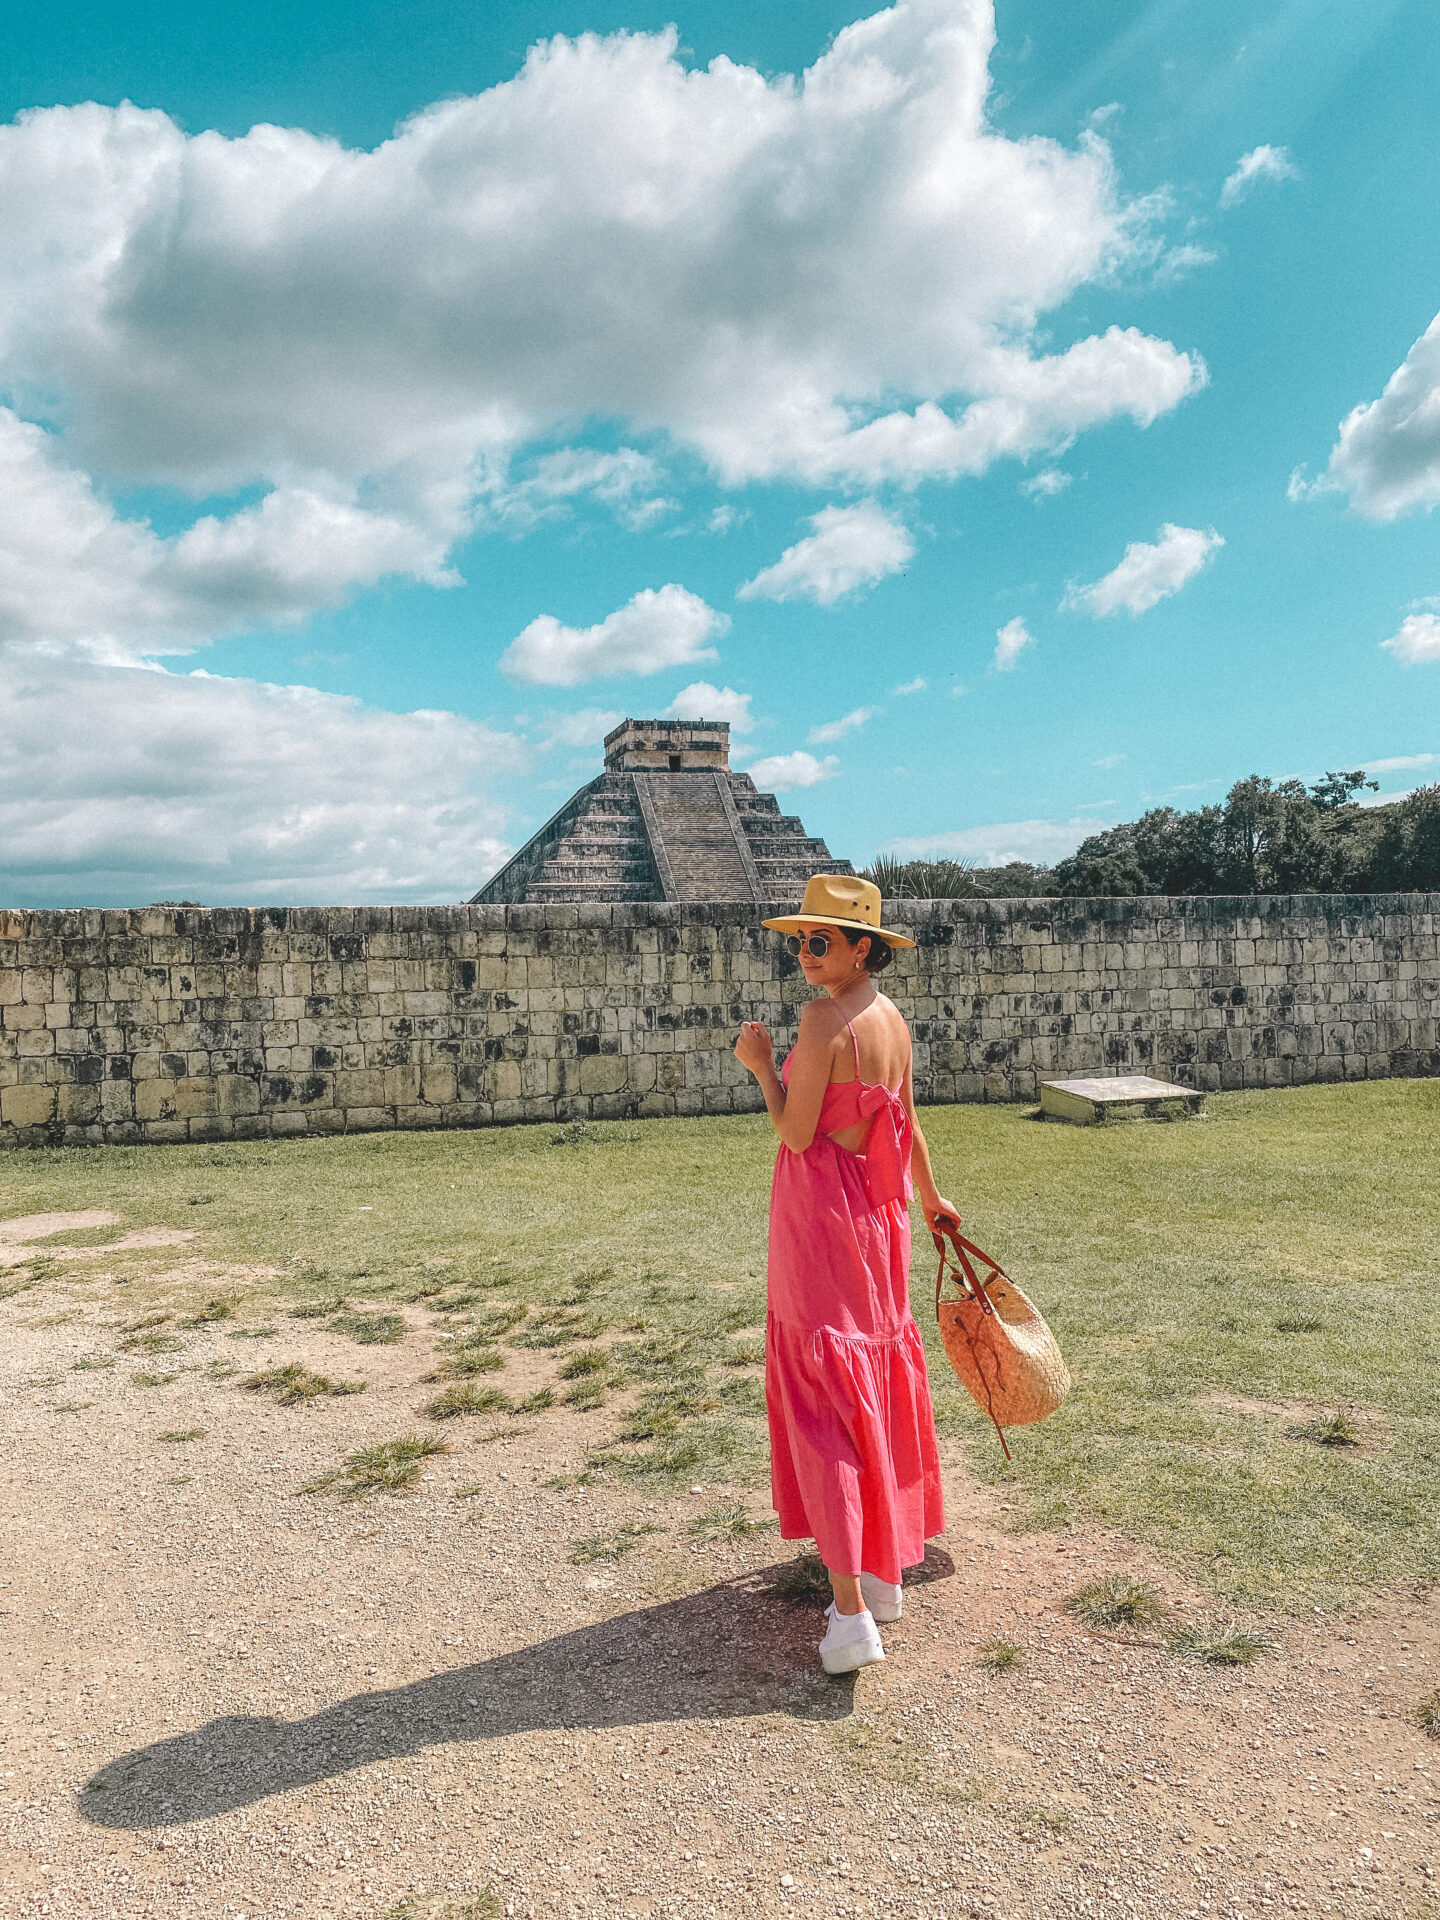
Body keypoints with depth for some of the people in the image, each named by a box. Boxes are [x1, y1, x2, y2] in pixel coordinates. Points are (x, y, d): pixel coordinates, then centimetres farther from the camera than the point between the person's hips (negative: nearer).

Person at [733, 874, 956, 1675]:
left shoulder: (826, 1019, -19)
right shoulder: (893, 1017, 6)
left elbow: (797, 1133, -17)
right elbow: (907, 1122, 14)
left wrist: (761, 1065, -5)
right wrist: (930, 1198, 27)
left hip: (822, 1216, -8)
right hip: (878, 1212, 8)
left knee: (824, 1397, -2)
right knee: (879, 1380, 17)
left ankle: (851, 1609, -1)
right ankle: (887, 1572, 32)